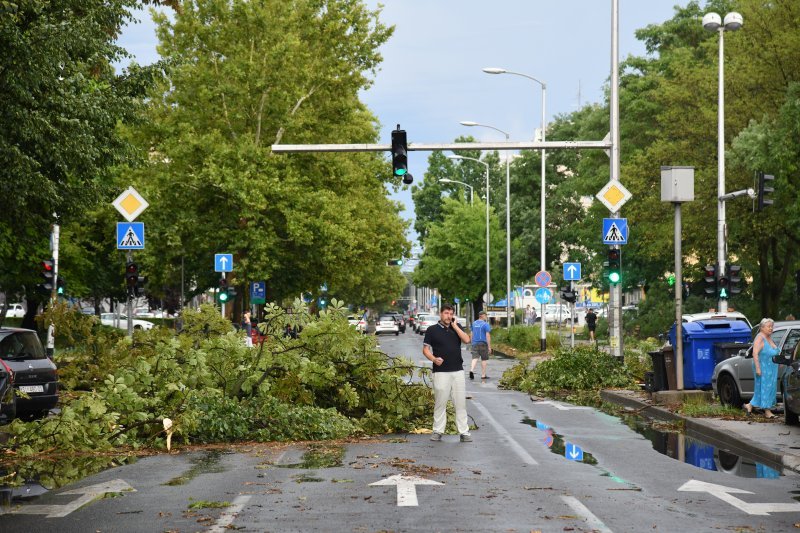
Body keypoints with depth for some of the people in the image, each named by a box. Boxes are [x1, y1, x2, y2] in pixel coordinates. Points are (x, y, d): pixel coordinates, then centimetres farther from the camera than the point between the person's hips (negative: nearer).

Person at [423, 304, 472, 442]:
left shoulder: (457, 327, 12)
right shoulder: (432, 330, 3)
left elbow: (466, 340, -4)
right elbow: (425, 349, 2)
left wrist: (455, 326, -5)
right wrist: (434, 359, -15)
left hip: (458, 371, 3)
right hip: (441, 372, -3)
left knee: (461, 403, 2)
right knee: (440, 402, 1)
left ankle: (464, 432, 4)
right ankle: (438, 431, 9)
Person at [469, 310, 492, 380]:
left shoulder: (474, 323, 10)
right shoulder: (486, 324, -9)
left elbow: (472, 334, 16)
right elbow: (488, 336, -13)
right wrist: (489, 346, -11)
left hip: (475, 343, 5)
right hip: (483, 343, -5)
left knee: (475, 358, 0)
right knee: (484, 359, 6)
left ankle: (471, 370, -24)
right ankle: (483, 375, 10)